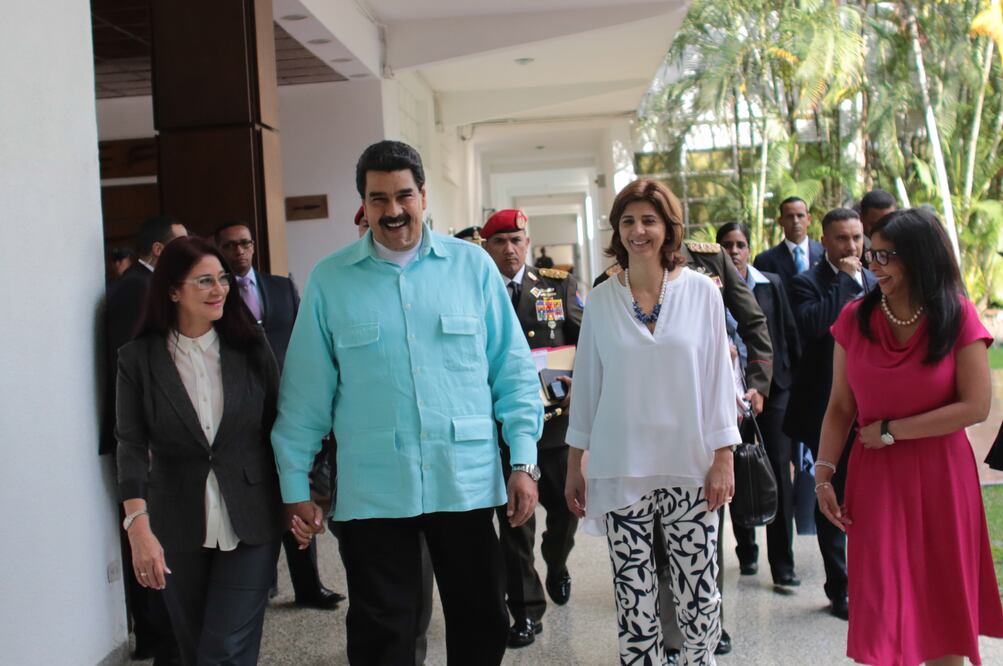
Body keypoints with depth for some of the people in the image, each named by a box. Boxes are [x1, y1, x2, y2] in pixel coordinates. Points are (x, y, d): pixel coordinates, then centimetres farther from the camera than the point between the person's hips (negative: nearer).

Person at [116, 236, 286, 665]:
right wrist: (139, 527, -19)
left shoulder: (251, 347, 0)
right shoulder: (138, 359, -3)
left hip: (251, 521, -1)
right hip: (178, 528, 1)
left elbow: (278, 426, 4)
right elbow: (132, 446, -8)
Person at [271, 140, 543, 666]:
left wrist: (524, 461, -1)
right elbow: (305, 391, 3)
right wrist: (295, 485, 2)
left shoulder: (471, 265, 2)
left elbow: (513, 370, 4)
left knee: (482, 624, 12)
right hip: (371, 490, 0)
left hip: (467, 483, 1)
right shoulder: (329, 280, 2)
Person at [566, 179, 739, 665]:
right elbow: (586, 385, 8)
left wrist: (723, 458, -1)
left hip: (689, 467, -1)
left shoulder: (701, 291, 0)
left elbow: (718, 377, 2)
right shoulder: (601, 300, 4)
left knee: (699, 594, 3)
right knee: (634, 596, 5)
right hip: (620, 469, 1)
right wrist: (574, 466, 9)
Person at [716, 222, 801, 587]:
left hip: (773, 389, 1)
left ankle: (783, 564, 3)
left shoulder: (771, 284, 5)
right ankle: (746, 552, 26)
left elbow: (789, 334, 6)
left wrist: (795, 380, 2)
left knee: (778, 473, -2)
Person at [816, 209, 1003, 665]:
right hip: (876, 479, 1)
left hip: (941, 478, -1)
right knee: (881, 606, 4)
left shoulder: (958, 317, -6)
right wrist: (823, 473, -5)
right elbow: (840, 407, 2)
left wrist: (891, 431, -12)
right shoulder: (855, 319, -1)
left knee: (943, 606, 11)